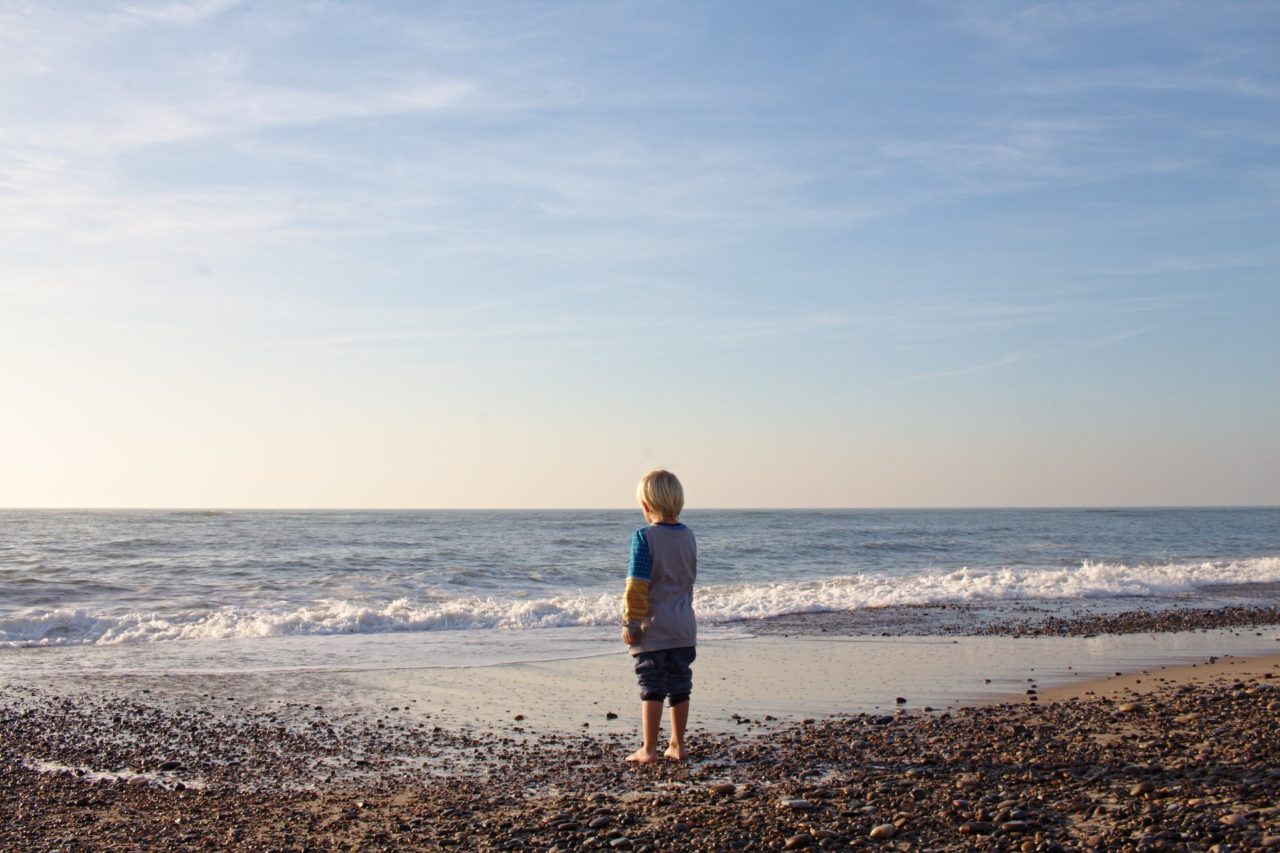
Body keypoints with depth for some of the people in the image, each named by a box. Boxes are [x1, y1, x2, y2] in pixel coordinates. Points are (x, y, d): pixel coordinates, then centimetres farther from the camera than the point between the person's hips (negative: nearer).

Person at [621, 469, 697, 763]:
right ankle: (677, 745, 20)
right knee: (680, 688, 12)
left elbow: (636, 586, -16)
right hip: (684, 627, 6)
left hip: (653, 629, -6)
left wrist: (630, 622, -11)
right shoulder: (688, 536, 6)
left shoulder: (644, 537, -15)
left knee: (652, 689, -1)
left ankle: (649, 749, 3)